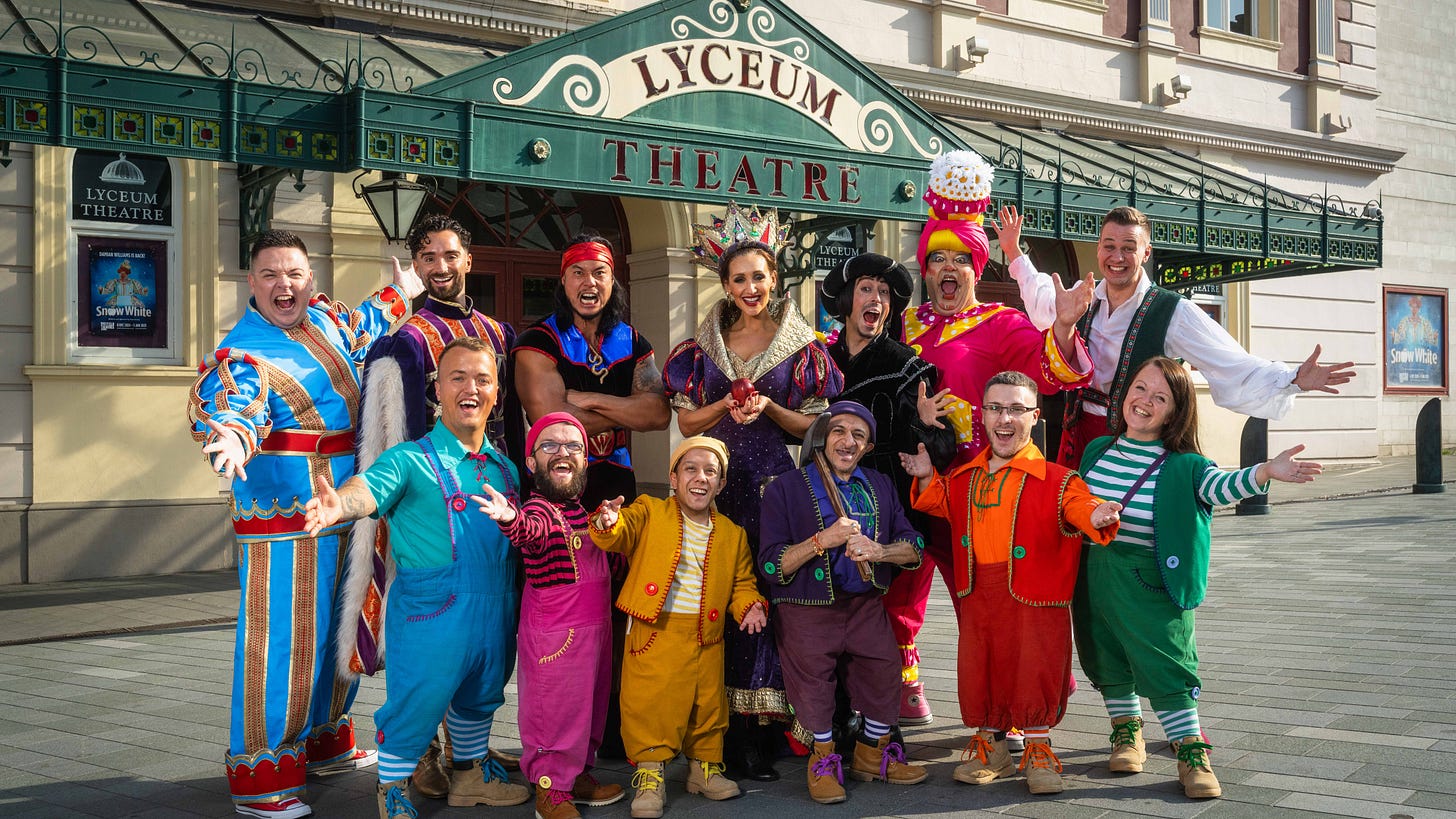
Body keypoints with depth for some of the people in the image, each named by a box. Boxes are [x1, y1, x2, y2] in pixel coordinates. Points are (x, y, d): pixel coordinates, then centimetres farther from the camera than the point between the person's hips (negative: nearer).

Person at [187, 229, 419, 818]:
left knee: (339, 634, 20)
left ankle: (325, 741, 38)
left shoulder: (325, 321, 9)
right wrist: (233, 440, -58)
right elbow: (226, 411, -36)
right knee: (281, 641, -9)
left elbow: (361, 328, 33)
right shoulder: (242, 355, -17)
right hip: (284, 519, -9)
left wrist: (399, 296, 44)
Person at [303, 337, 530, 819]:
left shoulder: (505, 468, 11)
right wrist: (339, 505, -50)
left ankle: (471, 776, 44)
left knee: (480, 698, 23)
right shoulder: (411, 460, -9)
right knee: (417, 703, 0)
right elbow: (369, 488, -27)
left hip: (496, 616, 6)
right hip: (430, 614, -6)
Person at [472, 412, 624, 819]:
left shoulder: (581, 510, 9)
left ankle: (577, 774, 37)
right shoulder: (539, 510, -17)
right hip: (555, 633, -9)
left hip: (594, 628, 9)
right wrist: (512, 519, -66)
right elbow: (532, 528, -46)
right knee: (554, 707, 0)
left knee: (589, 702, 20)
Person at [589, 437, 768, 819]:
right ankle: (650, 776, 7)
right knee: (650, 705, -5)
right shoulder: (649, 513, 3)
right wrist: (608, 524, -39)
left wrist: (749, 605, -5)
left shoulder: (733, 534, 13)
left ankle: (705, 767, 28)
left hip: (706, 640, 3)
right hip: (654, 634, -3)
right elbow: (620, 533, -15)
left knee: (707, 705, 10)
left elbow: (742, 583, 17)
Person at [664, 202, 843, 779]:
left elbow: (814, 426, 5)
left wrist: (769, 409, -11)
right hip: (717, 486, 2)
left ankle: (760, 734, -2)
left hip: (777, 485, -2)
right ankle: (721, 731, 4)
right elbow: (687, 423, 10)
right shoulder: (705, 345, 12)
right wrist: (727, 406, -8)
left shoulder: (801, 345, 6)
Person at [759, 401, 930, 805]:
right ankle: (824, 760, 27)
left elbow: (913, 547, 6)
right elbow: (771, 565, -12)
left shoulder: (880, 487, 9)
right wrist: (824, 539, -23)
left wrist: (878, 550, -15)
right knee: (815, 688, 1)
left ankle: (872, 754, 32)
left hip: (865, 605, 4)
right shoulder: (786, 488, -6)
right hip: (807, 610, -4)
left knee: (886, 677, 7)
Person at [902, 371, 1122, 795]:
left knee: (1035, 669, 2)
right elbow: (943, 505, 26)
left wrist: (1095, 516, -42)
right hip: (978, 594, 5)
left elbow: (1078, 505, -21)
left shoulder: (1055, 480, -8)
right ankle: (990, 746, 28)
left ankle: (1038, 750, 19)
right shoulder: (963, 476, 10)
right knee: (978, 667, 11)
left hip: (1034, 593, -4)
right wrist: (927, 479, 10)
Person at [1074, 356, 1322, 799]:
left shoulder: (1183, 466, -10)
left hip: (1151, 584, -4)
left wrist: (1265, 472, -46)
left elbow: (1221, 486, -30)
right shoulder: (1097, 451, 4)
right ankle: (1127, 732, 34)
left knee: (1165, 667, -5)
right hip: (1096, 576, 4)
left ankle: (1191, 751, 7)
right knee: (1109, 661, 14)